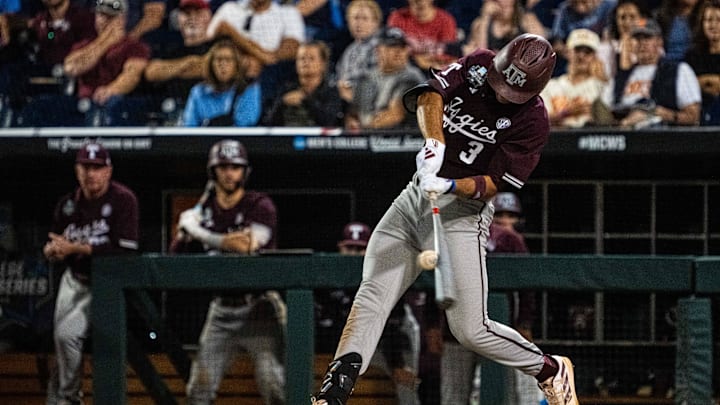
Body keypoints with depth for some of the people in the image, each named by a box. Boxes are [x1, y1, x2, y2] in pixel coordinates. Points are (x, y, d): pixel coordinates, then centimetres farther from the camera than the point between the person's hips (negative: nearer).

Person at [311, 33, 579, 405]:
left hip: (462, 211, -5)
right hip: (414, 197, 5)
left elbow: (494, 184, -16)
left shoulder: (533, 122, -11)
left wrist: (450, 186, -33)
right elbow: (431, 93, -13)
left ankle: (551, 370, 13)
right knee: (370, 297, -10)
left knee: (470, 330, -10)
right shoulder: (478, 64, 1)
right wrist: (434, 140, -31)